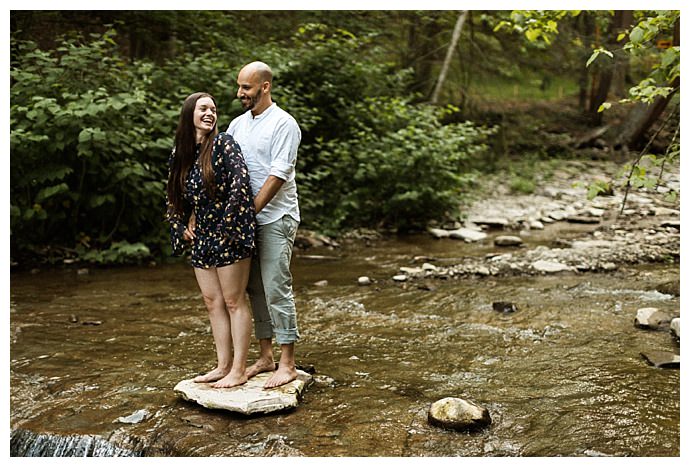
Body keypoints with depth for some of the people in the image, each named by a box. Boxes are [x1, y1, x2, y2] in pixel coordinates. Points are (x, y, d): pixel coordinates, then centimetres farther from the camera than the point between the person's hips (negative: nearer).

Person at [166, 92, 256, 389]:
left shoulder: (223, 143, -9)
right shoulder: (180, 153, 10)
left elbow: (241, 181, -20)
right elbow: (173, 197, 22)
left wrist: (227, 224, -19)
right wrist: (181, 227, 12)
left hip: (229, 234, -7)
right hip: (202, 238, 7)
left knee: (234, 301, 0)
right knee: (212, 302, 11)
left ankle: (238, 370, 8)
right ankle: (223, 366, 21)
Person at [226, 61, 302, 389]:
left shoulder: (283, 124, -9)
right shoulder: (238, 124, 13)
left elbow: (278, 174, -16)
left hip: (275, 218, -7)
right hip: (246, 219, 7)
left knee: (277, 289, -7)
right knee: (255, 289, 11)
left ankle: (287, 364, 1)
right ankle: (265, 356, 21)